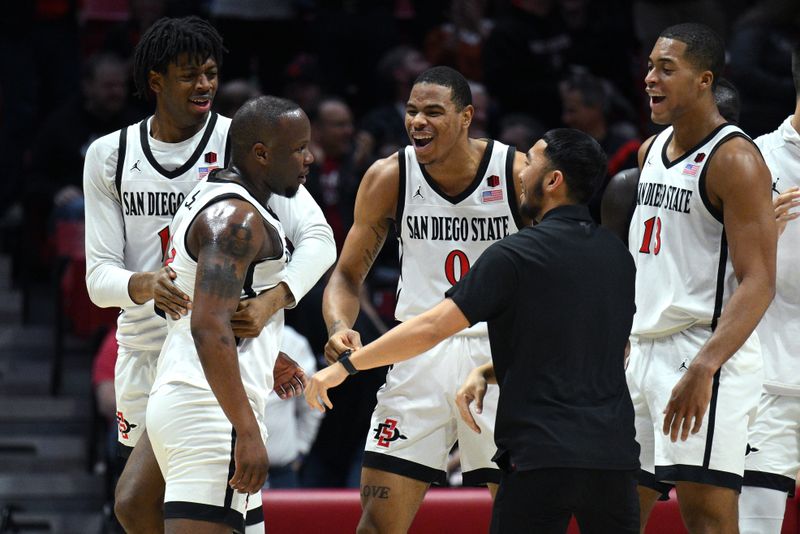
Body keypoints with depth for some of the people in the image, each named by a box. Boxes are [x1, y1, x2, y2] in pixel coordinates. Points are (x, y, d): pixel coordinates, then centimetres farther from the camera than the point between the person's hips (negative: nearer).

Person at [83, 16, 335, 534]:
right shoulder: (110, 156, 2)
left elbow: (318, 239, -13)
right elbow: (99, 277, -3)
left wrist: (272, 300, -32)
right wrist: (143, 285, -27)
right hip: (143, 350, 4)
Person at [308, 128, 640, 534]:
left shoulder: (516, 255, -7)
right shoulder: (617, 254, 13)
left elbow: (431, 328, -10)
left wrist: (346, 365, -2)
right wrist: (486, 372, 18)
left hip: (542, 457, -6)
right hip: (614, 453, 6)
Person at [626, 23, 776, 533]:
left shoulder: (734, 160, -13)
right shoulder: (652, 150, 14)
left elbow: (759, 283, -20)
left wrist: (704, 367, -31)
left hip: (707, 352, -9)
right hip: (646, 351, 9)